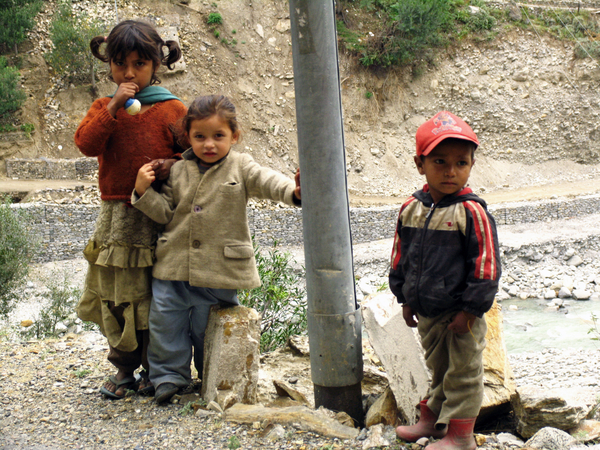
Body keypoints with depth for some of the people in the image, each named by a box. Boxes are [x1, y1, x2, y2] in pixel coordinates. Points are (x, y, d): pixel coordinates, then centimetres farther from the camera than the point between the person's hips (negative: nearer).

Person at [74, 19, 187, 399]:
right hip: (115, 218, 3)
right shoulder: (104, 108, 9)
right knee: (114, 296, 8)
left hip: (158, 218, -3)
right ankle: (125, 368, 23)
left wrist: (173, 164, -17)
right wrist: (114, 107, -16)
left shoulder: (173, 110, -1)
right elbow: (86, 143, -8)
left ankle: (154, 368, 19)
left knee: (155, 298, 3)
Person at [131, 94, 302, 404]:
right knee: (165, 321, 5)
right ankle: (169, 376, 22)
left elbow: (268, 182, -21)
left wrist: (294, 191, -41)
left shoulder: (241, 167, -4)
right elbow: (165, 213, 6)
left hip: (220, 271, -2)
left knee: (208, 328, 11)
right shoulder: (178, 171, 4)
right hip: (174, 267, 3)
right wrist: (144, 192, -10)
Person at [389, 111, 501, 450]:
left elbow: (486, 265, -15)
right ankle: (432, 418, 38)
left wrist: (471, 308, -16)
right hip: (426, 311, 6)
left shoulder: (472, 212, -18)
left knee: (463, 371, 7)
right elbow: (401, 256, 11)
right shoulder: (411, 209, 0)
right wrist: (405, 298, 11)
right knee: (438, 367, 22)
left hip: (461, 312, -5)